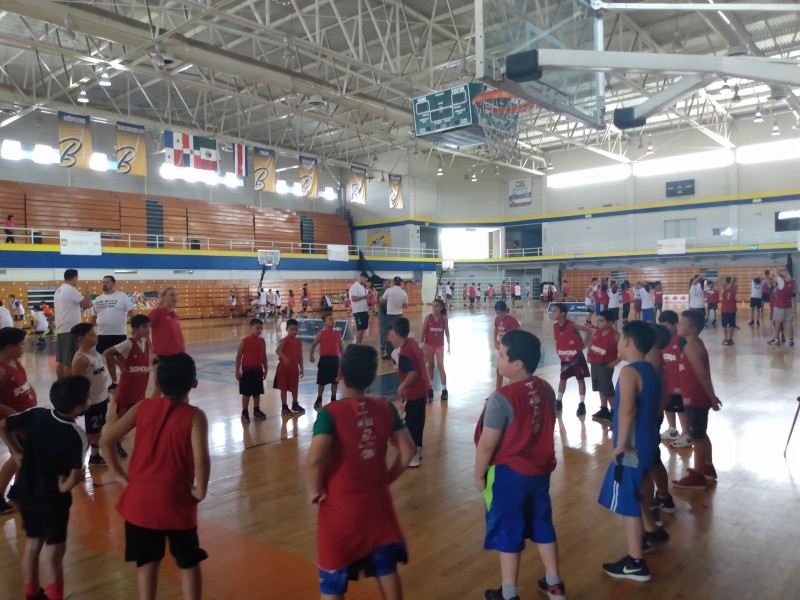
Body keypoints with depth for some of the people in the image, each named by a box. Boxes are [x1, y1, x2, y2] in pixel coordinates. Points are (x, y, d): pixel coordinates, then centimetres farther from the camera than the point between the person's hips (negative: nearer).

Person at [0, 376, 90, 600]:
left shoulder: (37, 414, -9)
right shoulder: (76, 436, -26)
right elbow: (75, 477, -31)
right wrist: (64, 487, -11)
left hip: (26, 491, 7)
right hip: (52, 497, -7)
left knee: (32, 543, 23)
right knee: (54, 550, 10)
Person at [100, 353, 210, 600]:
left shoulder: (143, 407, -2)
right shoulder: (194, 416, -14)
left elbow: (106, 439, 0)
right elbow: (201, 461, -26)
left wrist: (118, 473, 9)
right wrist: (200, 491, -10)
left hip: (139, 498, 4)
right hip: (176, 501, -3)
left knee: (147, 563, 20)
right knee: (189, 563, 16)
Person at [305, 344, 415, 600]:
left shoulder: (331, 412, -19)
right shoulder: (386, 408, -4)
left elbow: (314, 459, -30)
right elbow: (407, 451, -1)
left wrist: (315, 489, -12)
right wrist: (386, 479, 11)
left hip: (340, 506, -4)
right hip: (377, 502, 4)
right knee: (387, 569, 22)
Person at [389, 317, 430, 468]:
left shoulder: (403, 353, -26)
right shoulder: (412, 342, 0)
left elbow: (413, 373, -32)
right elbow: (422, 359, 14)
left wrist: (402, 387, -19)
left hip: (413, 392, -10)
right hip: (422, 388, 10)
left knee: (410, 423, 2)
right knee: (418, 420, 21)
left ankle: (413, 457, 10)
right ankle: (418, 450, 36)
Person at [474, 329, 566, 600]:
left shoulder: (502, 398, -25)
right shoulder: (546, 389, -2)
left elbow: (486, 445, -20)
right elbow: (545, 429, 9)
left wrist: (479, 474, -5)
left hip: (508, 473, -7)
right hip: (540, 470, 7)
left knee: (508, 533, 9)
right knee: (542, 526, 22)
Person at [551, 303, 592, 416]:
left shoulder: (572, 325, -21)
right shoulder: (555, 326, -3)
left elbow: (589, 330, -16)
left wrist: (584, 344, -12)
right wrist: (559, 350, 4)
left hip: (576, 356, -6)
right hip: (564, 358, 6)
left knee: (580, 379, 3)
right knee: (562, 379, 14)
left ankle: (582, 404, 8)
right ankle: (558, 402, 25)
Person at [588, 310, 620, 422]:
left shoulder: (615, 336, -19)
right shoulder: (596, 332, 0)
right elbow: (591, 342, 18)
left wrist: (616, 361, -16)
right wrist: (588, 355, 7)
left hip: (606, 366, -7)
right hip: (595, 363, 7)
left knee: (607, 389, -2)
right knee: (600, 388, 16)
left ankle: (614, 412, 11)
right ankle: (604, 410, 29)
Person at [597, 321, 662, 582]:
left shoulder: (629, 372, -20)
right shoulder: (652, 370, 9)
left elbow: (627, 409, -33)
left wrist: (621, 443, -27)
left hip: (631, 449, -9)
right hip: (647, 443, 9)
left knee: (627, 504, 1)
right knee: (638, 497, 25)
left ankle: (635, 564, 9)